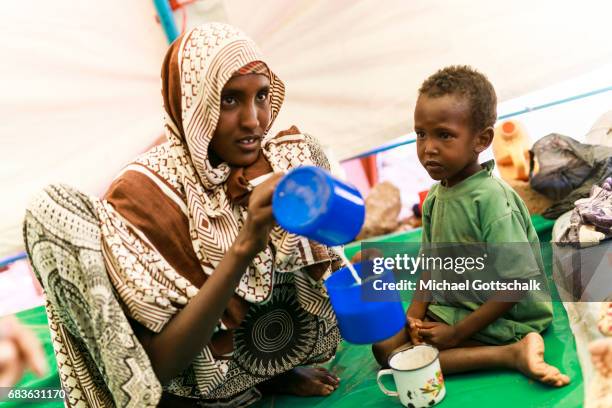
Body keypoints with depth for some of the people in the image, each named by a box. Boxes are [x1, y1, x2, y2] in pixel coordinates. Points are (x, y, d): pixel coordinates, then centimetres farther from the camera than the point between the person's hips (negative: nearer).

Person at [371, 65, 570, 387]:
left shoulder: (492, 198, -23)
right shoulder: (434, 198, 2)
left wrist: (457, 333, -19)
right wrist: (415, 314, -6)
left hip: (500, 322, -9)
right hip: (451, 308, 9)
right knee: (384, 345, -3)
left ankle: (512, 353, -15)